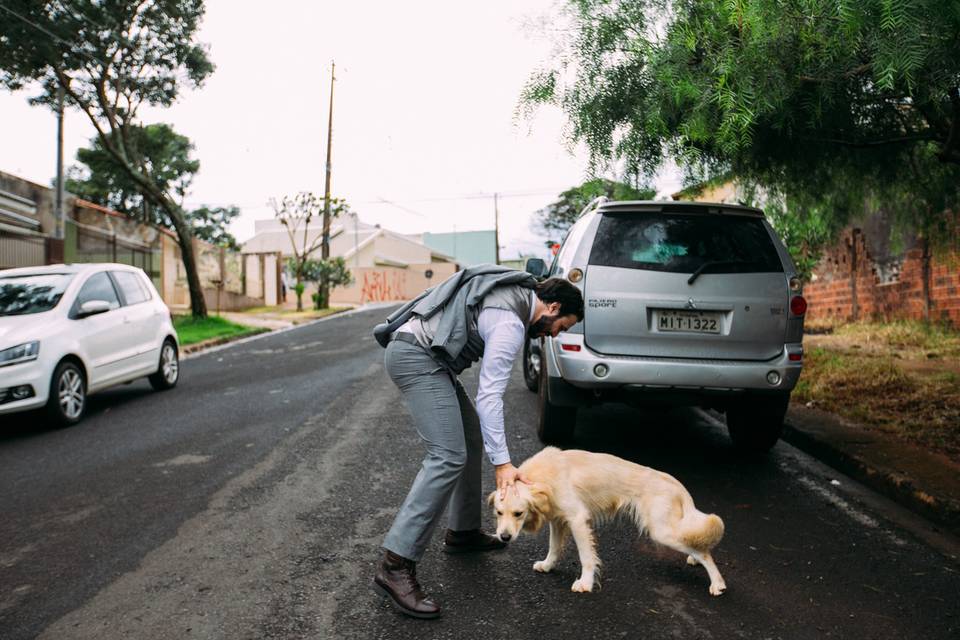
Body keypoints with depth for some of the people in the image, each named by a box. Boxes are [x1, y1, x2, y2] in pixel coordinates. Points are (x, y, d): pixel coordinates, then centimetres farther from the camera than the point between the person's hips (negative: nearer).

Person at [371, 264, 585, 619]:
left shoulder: (516, 291, 15)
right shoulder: (511, 322, -15)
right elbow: (489, 395, -19)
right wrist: (502, 462, -17)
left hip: (413, 348, 11)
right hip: (416, 356, -11)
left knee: (471, 437, 15)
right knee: (448, 457, -17)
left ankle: (463, 531, 25)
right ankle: (396, 566, -18)